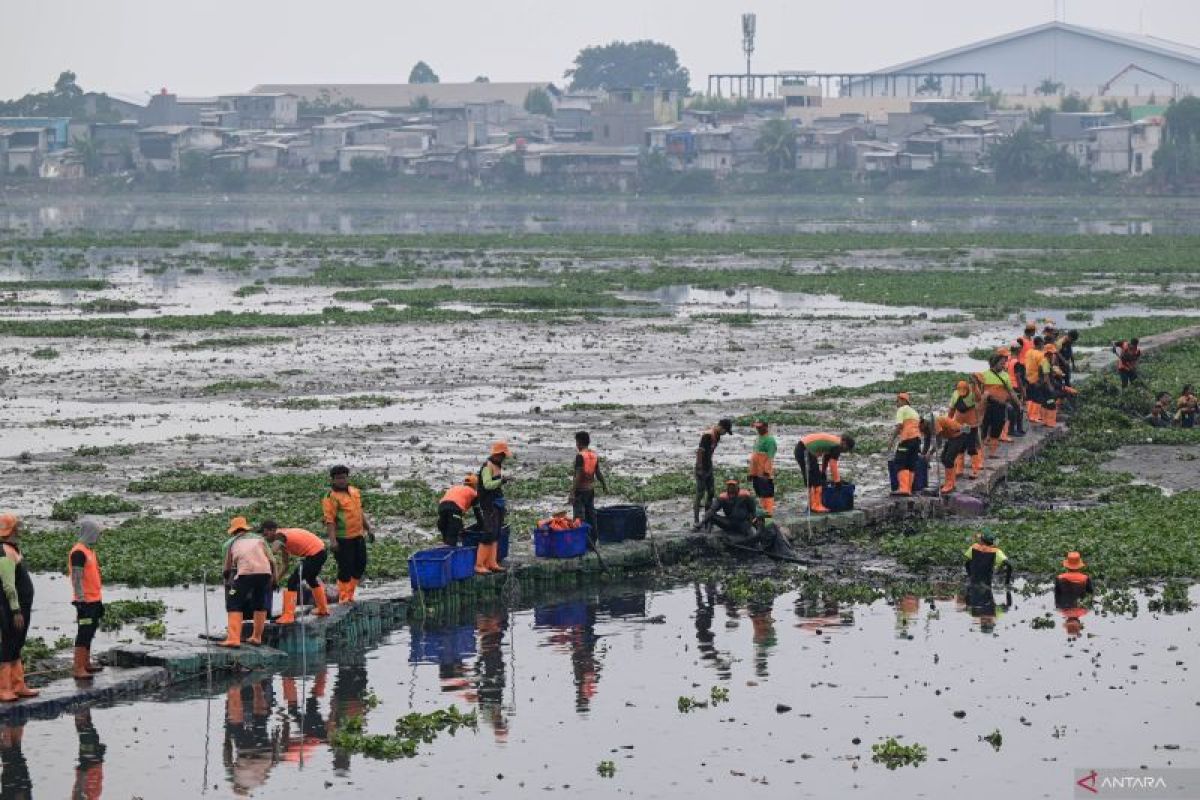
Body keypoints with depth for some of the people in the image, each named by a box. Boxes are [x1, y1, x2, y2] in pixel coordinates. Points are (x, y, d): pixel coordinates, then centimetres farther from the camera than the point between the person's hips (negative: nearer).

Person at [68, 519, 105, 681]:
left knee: (90, 632, 16)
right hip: (86, 601, -10)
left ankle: (86, 663, 25)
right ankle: (78, 670, -11)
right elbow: (77, 579, -19)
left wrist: (100, 600, 23)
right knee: (84, 633, -10)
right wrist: (81, 600, -23)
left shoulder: (90, 551, 16)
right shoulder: (78, 553, -15)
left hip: (94, 600, 10)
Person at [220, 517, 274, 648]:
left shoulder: (231, 543, 21)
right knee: (260, 604, 21)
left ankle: (233, 639, -10)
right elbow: (271, 561, 16)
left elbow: (227, 569, 23)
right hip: (265, 572, 3)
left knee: (235, 605, 3)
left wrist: (226, 575, 44)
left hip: (246, 573, -3)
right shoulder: (258, 538, 26)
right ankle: (257, 637, 24)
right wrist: (273, 577, 26)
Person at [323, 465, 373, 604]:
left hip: (358, 536, 7)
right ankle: (343, 598, 7)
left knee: (360, 566, 11)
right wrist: (332, 540, -24)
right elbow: (329, 520, -17)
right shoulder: (331, 497, -11)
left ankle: (349, 594, 24)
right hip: (342, 539, -7)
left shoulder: (355, 492, 12)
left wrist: (368, 529, 22)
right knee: (345, 568, -5)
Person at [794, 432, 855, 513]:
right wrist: (837, 481, -4)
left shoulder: (833, 440, 17)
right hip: (804, 451, -10)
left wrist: (823, 472, 40)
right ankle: (816, 506, -8)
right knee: (815, 479, -9)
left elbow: (826, 458, 30)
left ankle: (812, 505, 24)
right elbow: (833, 465, -12)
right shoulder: (836, 446, -12)